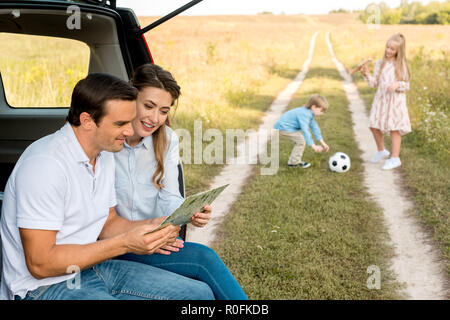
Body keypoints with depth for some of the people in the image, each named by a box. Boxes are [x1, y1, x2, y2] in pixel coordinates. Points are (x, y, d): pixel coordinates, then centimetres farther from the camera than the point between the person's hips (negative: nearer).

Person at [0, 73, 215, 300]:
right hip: (45, 285, -9)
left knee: (200, 293, 0)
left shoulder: (104, 156, 7)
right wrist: (125, 243, -23)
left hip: (92, 265, 9)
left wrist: (152, 225, -4)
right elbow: (40, 264, -23)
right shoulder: (45, 164, -23)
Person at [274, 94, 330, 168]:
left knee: (300, 141, 14)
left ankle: (293, 161, 22)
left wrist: (322, 143, 9)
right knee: (301, 140, -13)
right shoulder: (304, 115, -28)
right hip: (284, 127, -11)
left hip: (285, 125, 11)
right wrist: (313, 146, -38)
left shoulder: (309, 113, 5)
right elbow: (305, 131, -35)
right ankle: (294, 162, -3)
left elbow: (314, 127, 10)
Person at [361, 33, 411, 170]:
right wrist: (366, 75, -10)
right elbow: (374, 83, 6)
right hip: (381, 99, 4)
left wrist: (397, 85, -21)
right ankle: (381, 151, 27)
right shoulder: (380, 63, 6)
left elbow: (406, 85, -1)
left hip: (396, 101, -4)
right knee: (374, 126, 3)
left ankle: (395, 158, 7)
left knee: (394, 129, -1)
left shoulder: (401, 65, -3)